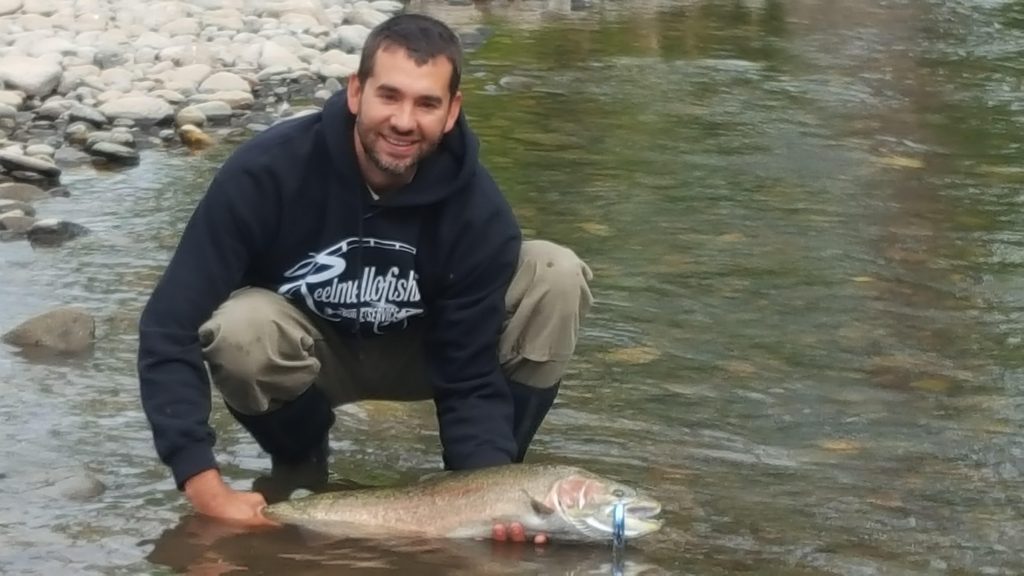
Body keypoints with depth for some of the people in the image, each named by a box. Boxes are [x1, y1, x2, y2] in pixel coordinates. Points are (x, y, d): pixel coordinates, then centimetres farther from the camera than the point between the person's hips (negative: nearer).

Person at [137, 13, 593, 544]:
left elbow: (470, 377, -22)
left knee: (557, 276, -22)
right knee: (240, 330, -38)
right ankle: (298, 468, -5)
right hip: (304, 349, -2)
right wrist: (206, 486, -40)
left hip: (421, 348, 2)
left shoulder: (477, 210, -26)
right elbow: (169, 327, -31)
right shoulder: (270, 171, -31)